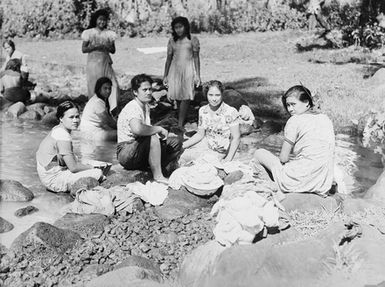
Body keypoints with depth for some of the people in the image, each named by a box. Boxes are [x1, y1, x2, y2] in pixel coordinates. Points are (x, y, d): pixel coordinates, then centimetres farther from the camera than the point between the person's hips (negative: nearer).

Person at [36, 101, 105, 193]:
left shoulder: (57, 130, 8)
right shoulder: (63, 137, -22)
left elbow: (71, 160, 15)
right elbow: (73, 167, -21)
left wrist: (87, 165, 5)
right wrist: (91, 167, -5)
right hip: (54, 180, -10)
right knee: (97, 173, -18)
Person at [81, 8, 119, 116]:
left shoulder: (109, 34, 9)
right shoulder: (89, 33, 3)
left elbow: (113, 50, 11)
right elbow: (83, 49, 2)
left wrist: (107, 47, -11)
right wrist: (94, 47, -14)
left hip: (106, 63, 2)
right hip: (93, 63, -2)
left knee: (113, 85, -12)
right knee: (94, 87, 1)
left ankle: (113, 109, -12)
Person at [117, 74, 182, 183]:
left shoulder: (146, 106, 11)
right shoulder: (132, 108, -21)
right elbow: (137, 129, -42)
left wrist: (161, 132, 1)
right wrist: (159, 129, -28)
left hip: (142, 151, 9)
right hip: (126, 153, -9)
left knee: (176, 142, 0)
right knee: (153, 137, -35)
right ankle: (158, 176, -26)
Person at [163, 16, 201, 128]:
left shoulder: (193, 40, 1)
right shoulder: (172, 41, 8)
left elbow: (196, 58, 2)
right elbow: (168, 59, 12)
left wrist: (197, 75, -2)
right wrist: (165, 76, 12)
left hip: (188, 69, -3)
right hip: (175, 69, 3)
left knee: (185, 97, -9)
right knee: (177, 96, 1)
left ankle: (180, 124, -9)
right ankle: (182, 118, 21)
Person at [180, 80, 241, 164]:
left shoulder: (231, 112, -20)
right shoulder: (203, 110, -3)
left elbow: (236, 138, -16)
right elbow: (200, 134, 7)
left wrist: (228, 160, -23)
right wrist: (182, 145, -5)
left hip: (220, 152, -5)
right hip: (206, 145, 5)